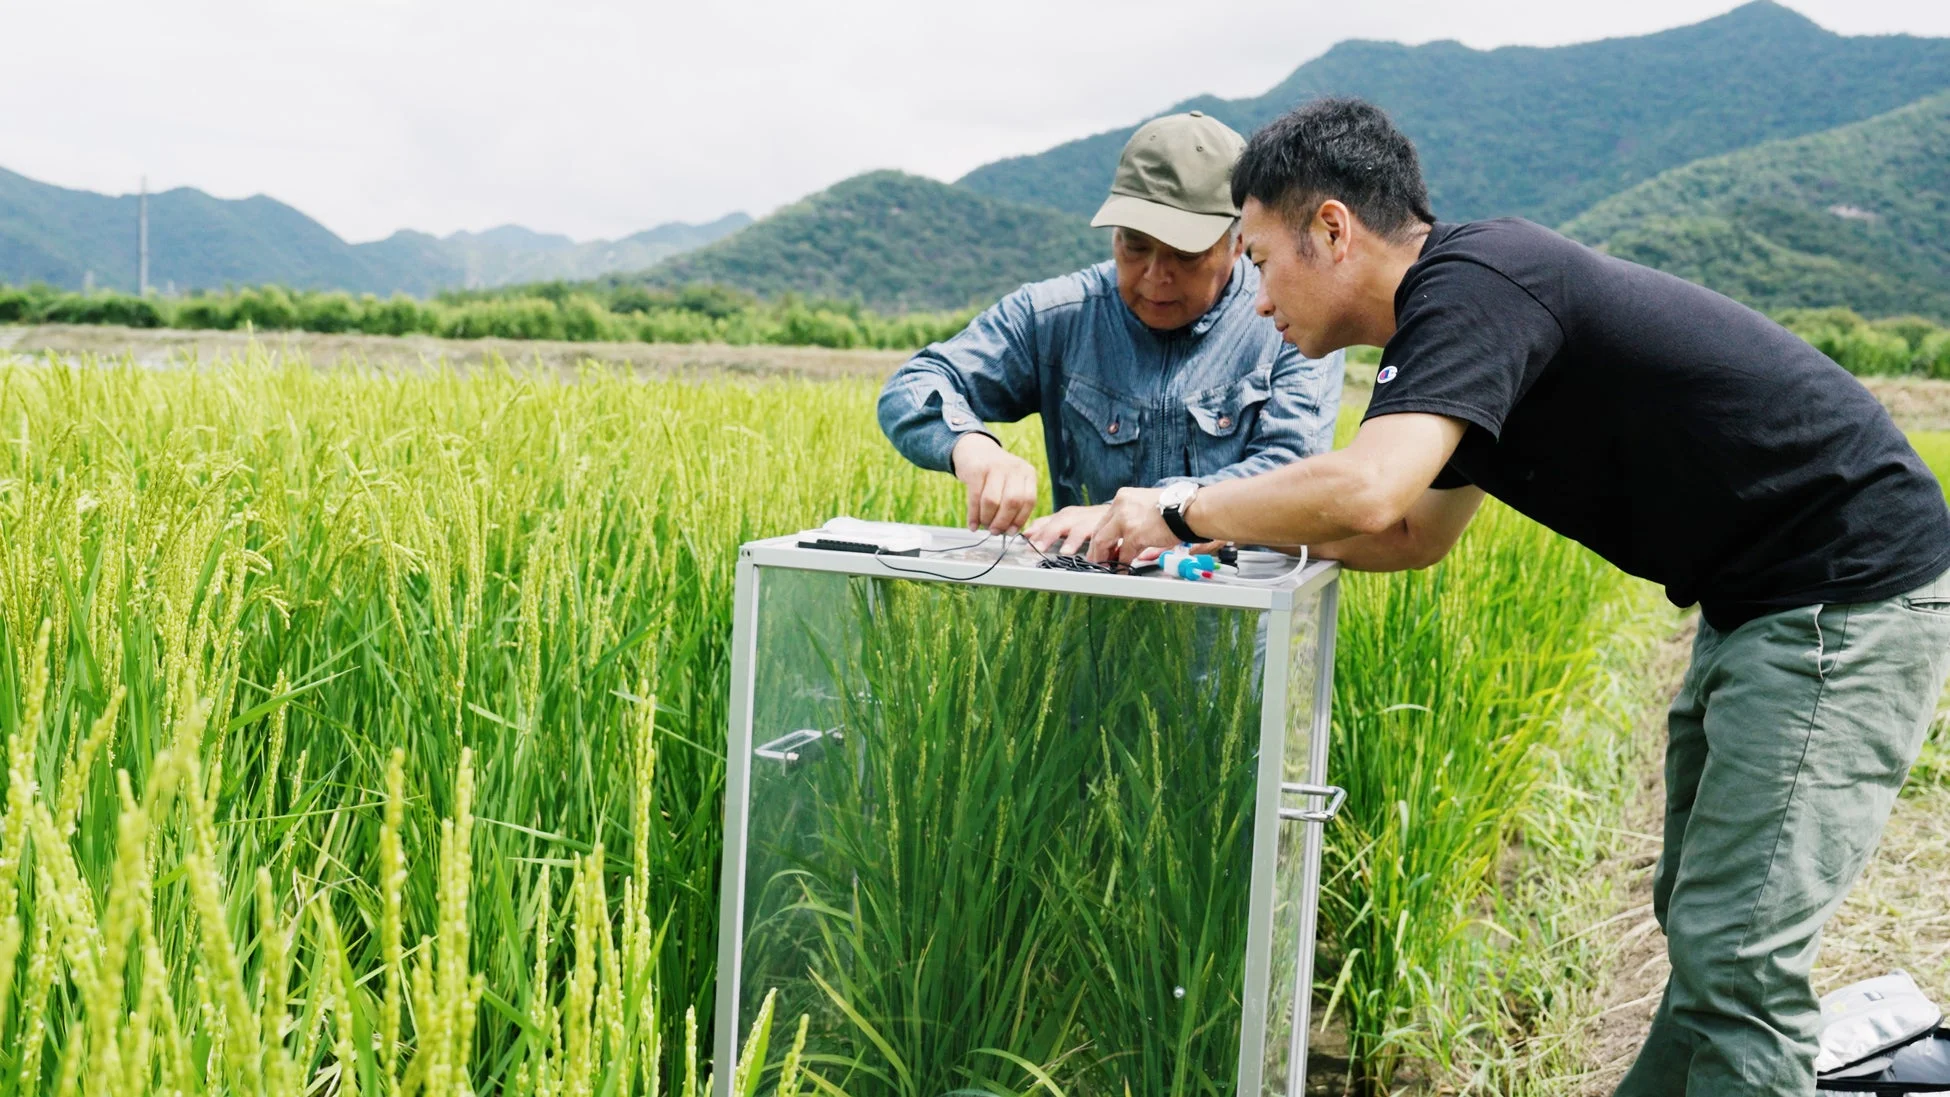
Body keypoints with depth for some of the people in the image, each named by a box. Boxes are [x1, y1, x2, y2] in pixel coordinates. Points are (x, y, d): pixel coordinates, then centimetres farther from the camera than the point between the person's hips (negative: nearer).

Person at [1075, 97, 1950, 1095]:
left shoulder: (1470, 284, -21)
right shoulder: (1455, 308, 10)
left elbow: (1365, 493, -36)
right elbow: (1419, 532, 20)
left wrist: (1181, 509, -19)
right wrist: (1229, 528, 12)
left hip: (1849, 596, -10)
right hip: (1759, 598, 10)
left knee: (1736, 949, -9)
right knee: (1700, 923, 19)